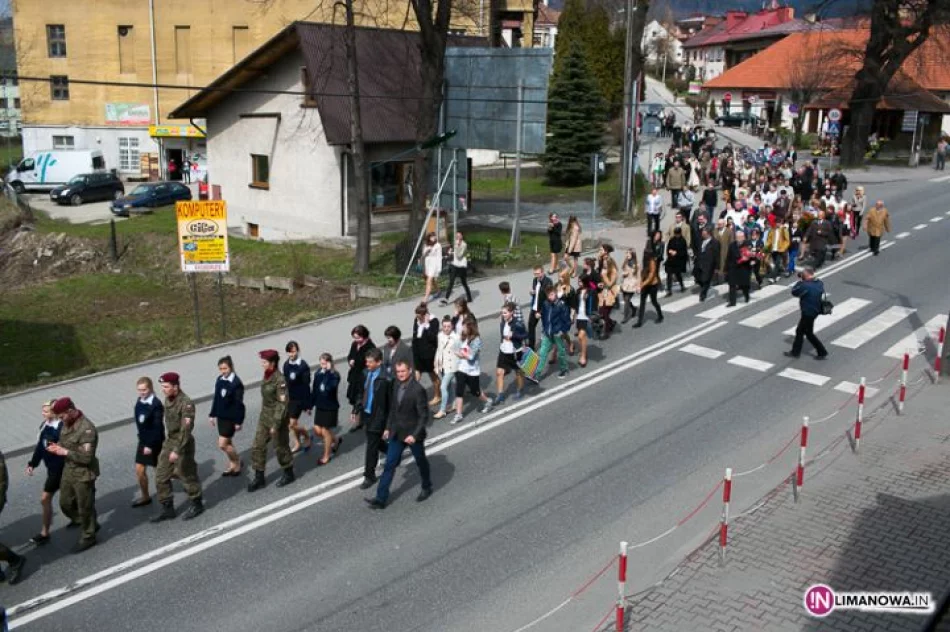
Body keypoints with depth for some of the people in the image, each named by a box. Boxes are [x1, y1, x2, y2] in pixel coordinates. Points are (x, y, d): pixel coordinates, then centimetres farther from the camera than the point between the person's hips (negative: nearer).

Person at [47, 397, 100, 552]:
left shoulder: (86, 429, -25)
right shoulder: (67, 424, 2)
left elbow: (86, 457, -26)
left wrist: (64, 452, -25)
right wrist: (57, 447, -5)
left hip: (83, 474, -9)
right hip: (68, 471, 9)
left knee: (85, 507, 6)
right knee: (65, 504, 19)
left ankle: (88, 537, 25)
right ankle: (90, 525, 38)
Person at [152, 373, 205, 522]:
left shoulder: (186, 403, -22)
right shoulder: (168, 399, 3)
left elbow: (186, 429, -25)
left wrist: (177, 450, -28)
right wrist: (169, 444, 18)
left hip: (183, 444, -8)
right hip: (169, 442, 8)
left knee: (187, 476, 7)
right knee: (161, 477, 8)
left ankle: (197, 505, 26)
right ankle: (167, 509, 19)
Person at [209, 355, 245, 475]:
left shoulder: (236, 383, -18)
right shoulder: (219, 380, 2)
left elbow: (239, 403, -16)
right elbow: (216, 398, 12)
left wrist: (238, 421, -15)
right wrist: (212, 414, 14)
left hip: (231, 418, -7)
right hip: (221, 416, 7)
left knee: (222, 444, -7)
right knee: (227, 443, 16)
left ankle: (238, 463, 13)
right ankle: (232, 464, 31)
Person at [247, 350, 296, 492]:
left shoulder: (280, 380, -22)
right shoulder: (266, 376, 3)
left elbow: (283, 403, -22)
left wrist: (276, 424, -23)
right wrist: (264, 415, 19)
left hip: (278, 417, -8)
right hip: (264, 416, 8)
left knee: (280, 447, 8)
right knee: (257, 447, 8)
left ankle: (288, 474, 29)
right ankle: (259, 478, 18)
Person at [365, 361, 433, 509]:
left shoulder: (418, 390, -22)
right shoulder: (396, 384, -1)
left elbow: (424, 416, -19)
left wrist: (414, 435, -24)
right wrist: (388, 427, 11)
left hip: (413, 434, -6)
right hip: (397, 433, 6)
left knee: (421, 462, 16)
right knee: (389, 465, 3)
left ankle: (426, 488, 40)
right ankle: (381, 498, 5)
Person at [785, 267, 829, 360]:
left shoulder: (805, 286, -26)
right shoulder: (819, 283, -1)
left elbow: (794, 292, -14)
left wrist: (800, 281, -4)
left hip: (808, 313, -9)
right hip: (816, 310, 9)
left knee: (809, 333, 8)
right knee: (800, 331, 18)